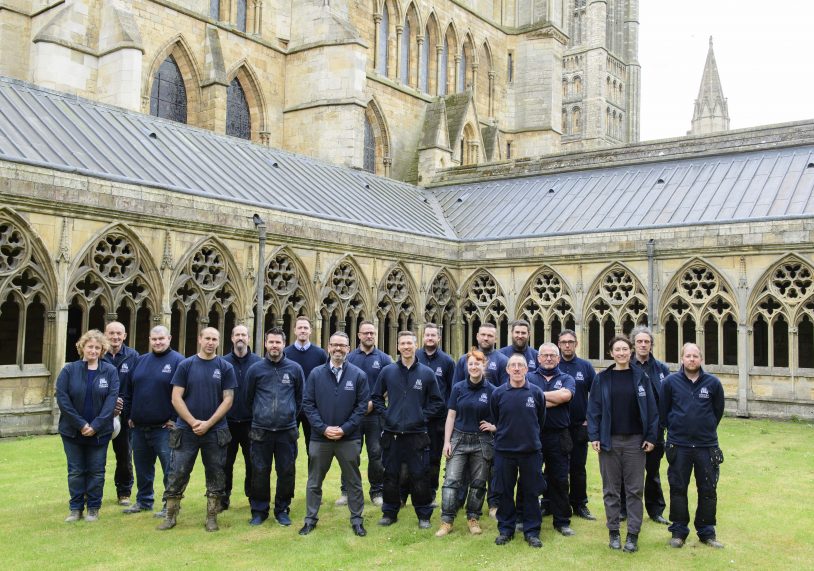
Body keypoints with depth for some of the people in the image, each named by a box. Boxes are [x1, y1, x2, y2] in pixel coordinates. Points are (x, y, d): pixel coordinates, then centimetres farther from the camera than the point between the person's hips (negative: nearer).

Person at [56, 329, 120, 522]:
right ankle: (76, 508, 22)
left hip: (99, 432, 0)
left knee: (96, 471, 7)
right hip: (72, 431, 0)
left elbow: (111, 399, -8)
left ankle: (93, 508, 20)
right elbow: (62, 399, -8)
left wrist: (95, 425, -16)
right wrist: (81, 424, -14)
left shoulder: (110, 371, -3)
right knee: (75, 471, 9)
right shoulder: (69, 370, -2)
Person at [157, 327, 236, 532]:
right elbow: (176, 397, -2)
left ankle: (211, 517, 17)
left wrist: (208, 423, -12)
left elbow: (228, 399, -2)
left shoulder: (225, 368, 1)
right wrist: (193, 422, -11)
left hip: (216, 431, 0)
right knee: (177, 474, 3)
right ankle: (170, 516, 16)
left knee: (215, 475, 7)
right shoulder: (185, 365, 2)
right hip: (186, 430, 0)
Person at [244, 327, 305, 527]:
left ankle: (282, 510, 21)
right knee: (259, 472, 5)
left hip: (287, 431, 0)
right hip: (261, 430, 0)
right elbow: (249, 398, 11)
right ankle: (259, 510, 19)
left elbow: (300, 397, 11)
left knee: (286, 472, 6)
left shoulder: (295, 369, 1)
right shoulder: (255, 369, 0)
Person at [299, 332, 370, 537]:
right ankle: (310, 519, 25)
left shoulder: (358, 375, -2)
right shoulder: (316, 373, 1)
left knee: (353, 481, 10)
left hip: (349, 439, -1)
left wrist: (344, 429, -12)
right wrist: (323, 428, -12)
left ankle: (357, 520, 23)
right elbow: (308, 403, -2)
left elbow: (362, 405, -4)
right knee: (314, 482, 11)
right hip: (320, 437, 1)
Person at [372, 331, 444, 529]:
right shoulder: (387, 371, 3)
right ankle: (389, 512, 25)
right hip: (391, 433, 1)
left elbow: (437, 401, 7)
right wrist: (385, 414, 0)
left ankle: (424, 515, 17)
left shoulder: (427, 373, 1)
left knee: (420, 477, 2)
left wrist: (423, 415, -3)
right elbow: (376, 397, 12)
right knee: (390, 476, 10)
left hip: (417, 434, -1)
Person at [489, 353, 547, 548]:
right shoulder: (498, 393, -2)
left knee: (531, 492, 6)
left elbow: (541, 420, 9)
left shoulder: (536, 393, -2)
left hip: (531, 451, 0)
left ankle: (532, 531, 18)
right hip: (504, 450, 0)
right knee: (505, 492, 8)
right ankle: (505, 530, 22)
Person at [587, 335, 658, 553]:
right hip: (609, 441, 0)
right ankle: (613, 531, 17)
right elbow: (594, 409, 1)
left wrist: (651, 437, -4)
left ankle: (633, 534, 11)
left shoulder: (640, 377, 2)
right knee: (611, 489, 7)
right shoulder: (602, 379, 2)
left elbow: (650, 409, 2)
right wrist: (594, 436, -7)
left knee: (634, 489, 3)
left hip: (635, 441, 0)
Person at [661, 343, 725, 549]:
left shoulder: (713, 383, -1)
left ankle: (707, 532, 22)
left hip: (707, 445, 1)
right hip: (679, 446, -1)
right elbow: (664, 410, 7)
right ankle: (678, 531, 18)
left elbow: (718, 410, 12)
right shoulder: (671, 382, -3)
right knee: (678, 489, 6)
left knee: (708, 490, 8)